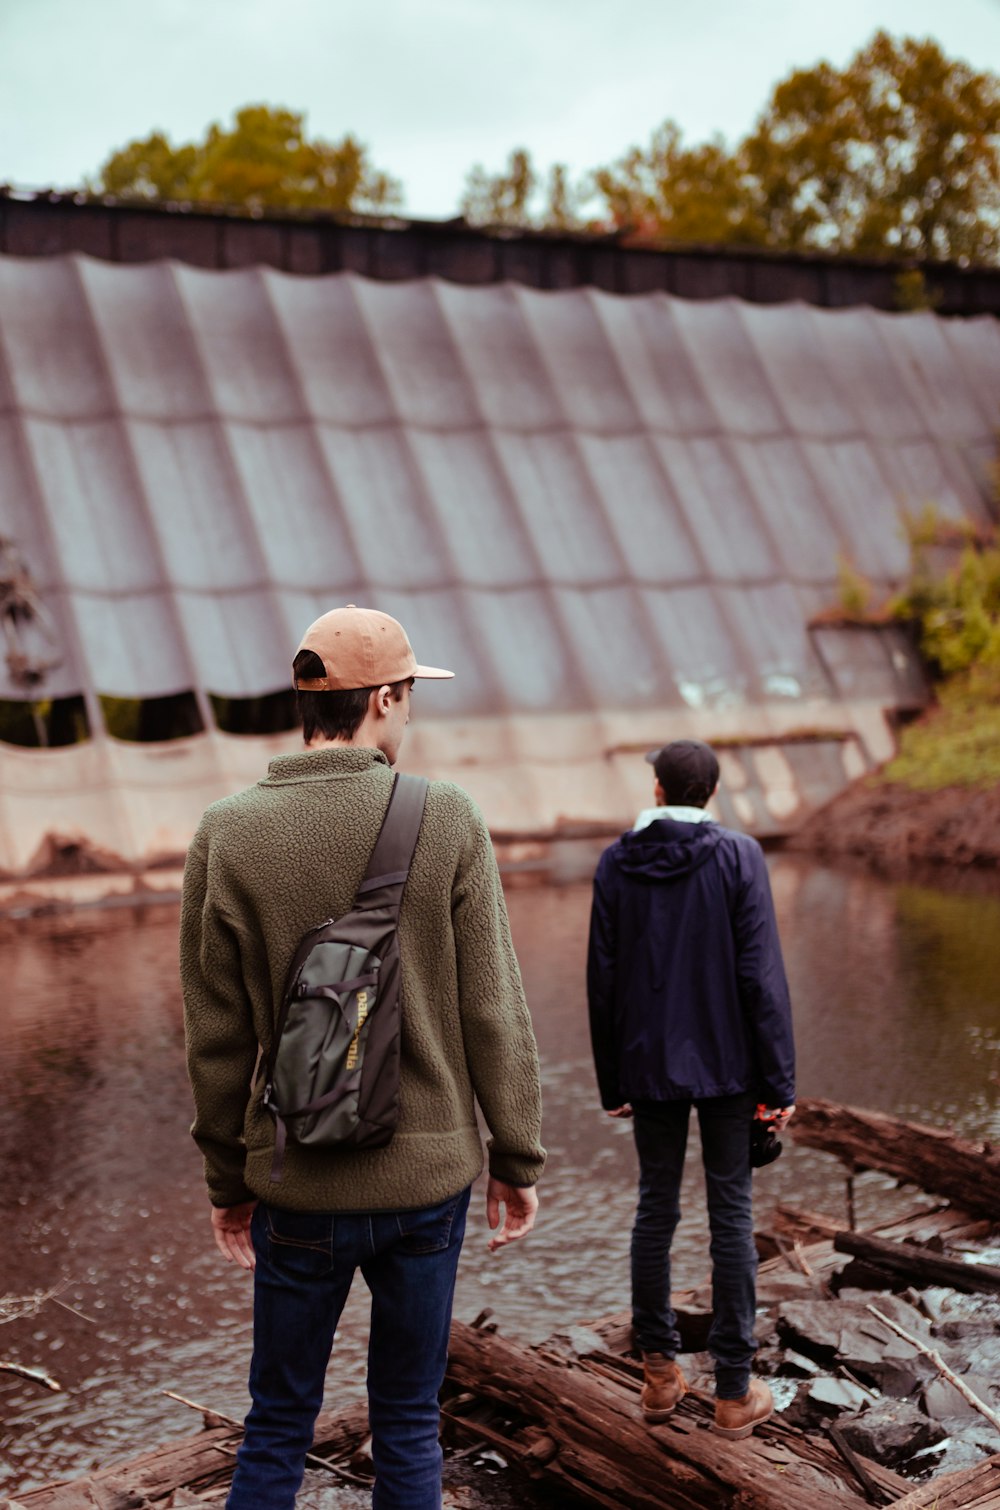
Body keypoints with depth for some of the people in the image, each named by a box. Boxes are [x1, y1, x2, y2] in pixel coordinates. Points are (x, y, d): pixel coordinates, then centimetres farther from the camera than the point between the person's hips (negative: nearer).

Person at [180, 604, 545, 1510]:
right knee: (409, 1428, 15)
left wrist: (229, 1180, 10)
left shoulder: (228, 836, -7)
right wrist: (518, 1162, 4)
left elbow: (217, 1037, -2)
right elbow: (494, 1016, -7)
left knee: (278, 1430, 15)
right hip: (429, 1173, 0)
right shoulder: (449, 822, -10)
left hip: (299, 1186, 1)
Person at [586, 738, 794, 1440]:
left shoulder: (616, 865, -1)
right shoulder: (739, 857, -9)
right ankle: (735, 1393, 11)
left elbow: (603, 980, 1)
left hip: (650, 1064, 2)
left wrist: (612, 1081, 10)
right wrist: (779, 1080, -5)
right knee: (731, 1213, 5)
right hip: (726, 1061, -2)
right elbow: (761, 975, -11)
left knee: (656, 1207, 13)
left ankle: (660, 1374, 21)